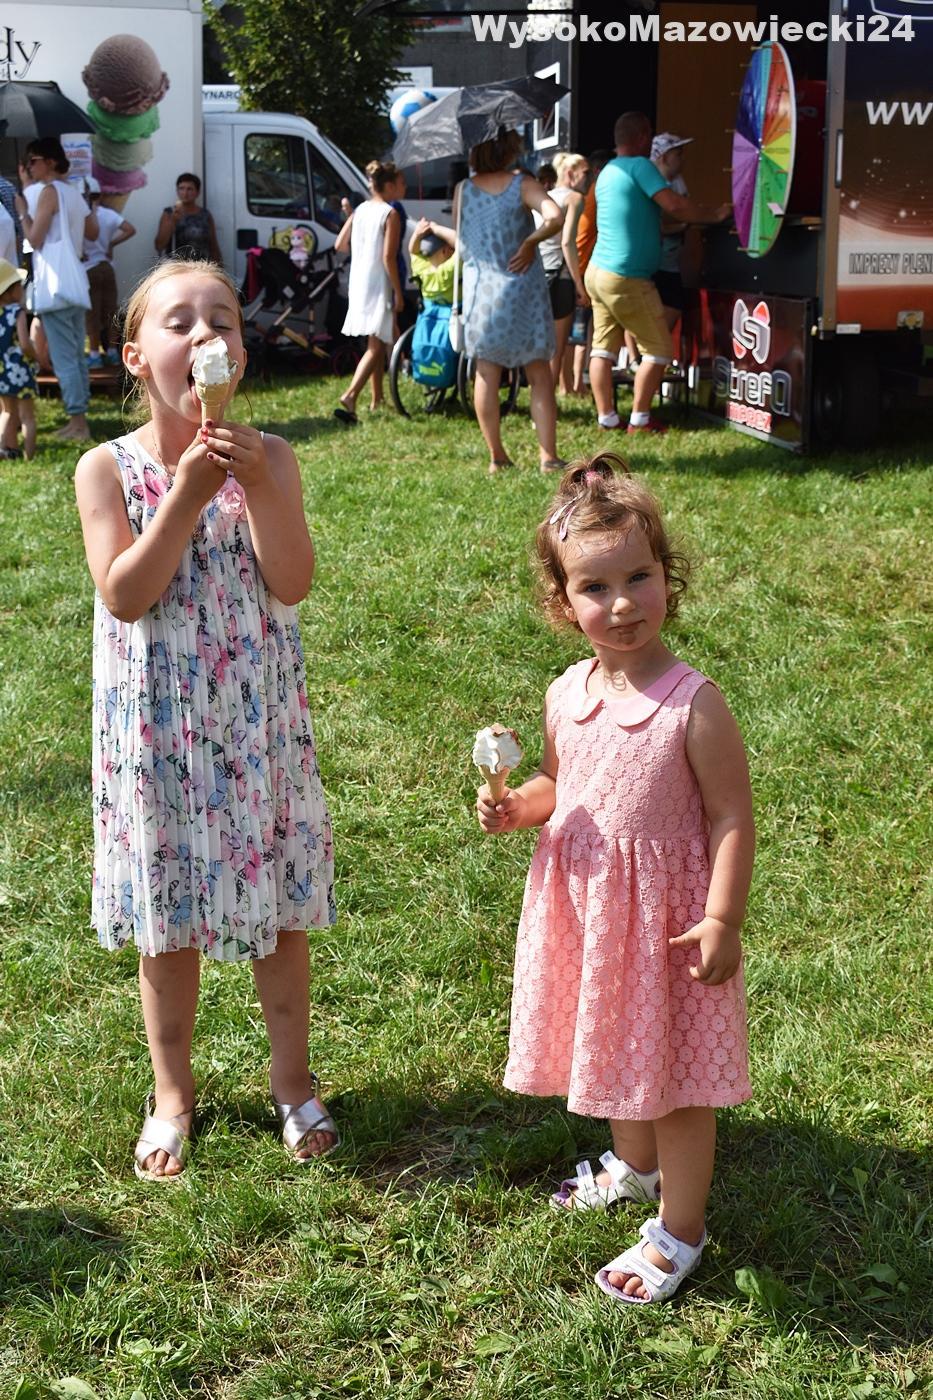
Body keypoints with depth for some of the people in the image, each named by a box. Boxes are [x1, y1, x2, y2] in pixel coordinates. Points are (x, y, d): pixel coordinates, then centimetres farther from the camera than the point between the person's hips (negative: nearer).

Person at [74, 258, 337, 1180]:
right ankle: (172, 1093, 32)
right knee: (167, 918, 12)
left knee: (279, 902, 12)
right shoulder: (107, 468, -8)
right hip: (157, 727, -1)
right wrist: (188, 492, -24)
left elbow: (292, 583, -14)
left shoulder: (268, 458, -5)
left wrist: (256, 483, -24)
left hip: (258, 718, 1)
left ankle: (291, 1077, 33)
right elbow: (123, 595, -17)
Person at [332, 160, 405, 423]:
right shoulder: (390, 214, -12)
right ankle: (350, 396, -26)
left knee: (377, 343, 19)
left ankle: (376, 399, 27)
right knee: (376, 346, -10)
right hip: (379, 286, -8)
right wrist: (398, 293, -14)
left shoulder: (360, 210, 10)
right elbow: (389, 257, -18)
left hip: (358, 284, 8)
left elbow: (339, 245, 9)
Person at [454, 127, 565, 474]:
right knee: (539, 375, 5)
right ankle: (548, 455, 0)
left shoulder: (462, 190, 2)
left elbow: (459, 242, 9)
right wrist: (530, 241, -10)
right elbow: (555, 217, -23)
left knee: (487, 374, 8)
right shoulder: (522, 185, -6)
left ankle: (496, 456, 11)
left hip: (479, 287, 2)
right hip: (522, 287, -2)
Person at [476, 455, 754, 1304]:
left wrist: (723, 922, -20)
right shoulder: (567, 694, -4)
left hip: (665, 913, -6)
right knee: (616, 1045, 26)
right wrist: (514, 809, -6)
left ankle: (680, 1230, 29)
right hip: (584, 906, 6)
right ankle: (634, 1164, 53)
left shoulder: (692, 704, -22)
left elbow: (731, 818, -17)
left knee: (675, 1067, 9)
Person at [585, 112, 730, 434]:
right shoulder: (639, 166, -12)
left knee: (604, 347, 7)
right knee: (659, 350, 1)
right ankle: (639, 419, 1)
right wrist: (716, 215, -10)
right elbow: (674, 205, -21)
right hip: (627, 279, -9)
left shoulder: (608, 172, 16)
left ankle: (607, 418, 6)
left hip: (598, 272, 9)